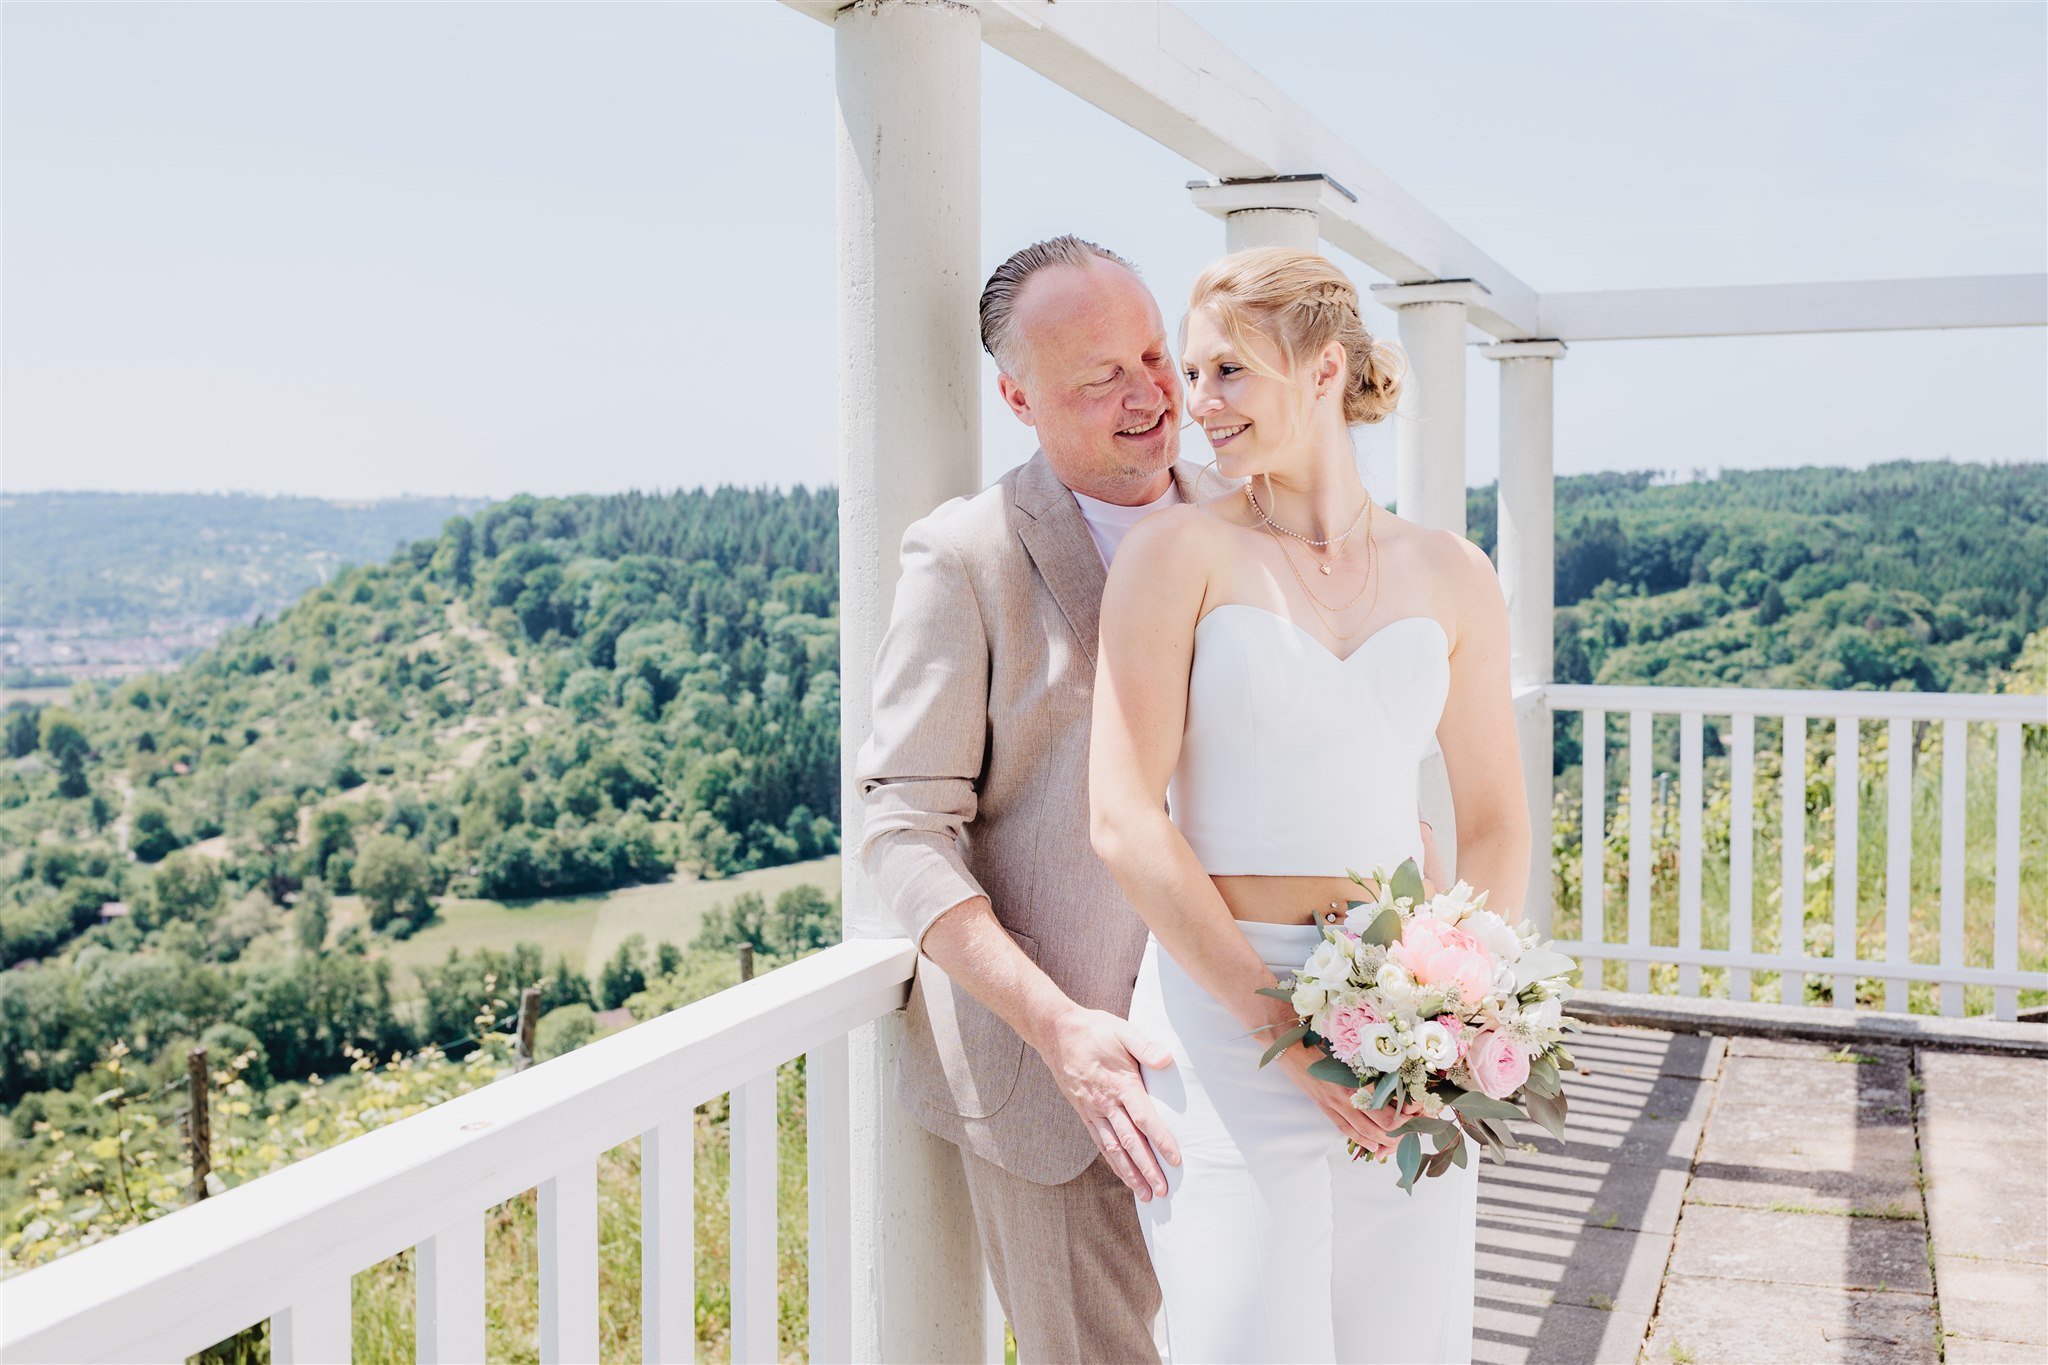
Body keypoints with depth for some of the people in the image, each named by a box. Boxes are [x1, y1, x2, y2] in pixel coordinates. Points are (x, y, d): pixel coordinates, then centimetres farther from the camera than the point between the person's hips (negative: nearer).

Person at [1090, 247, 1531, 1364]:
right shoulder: (1177, 551, -3)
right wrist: (1276, 1023, -14)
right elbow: (1124, 819, -9)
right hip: (1220, 1015, -3)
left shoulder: (1450, 577, 7)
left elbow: (1494, 820, 12)